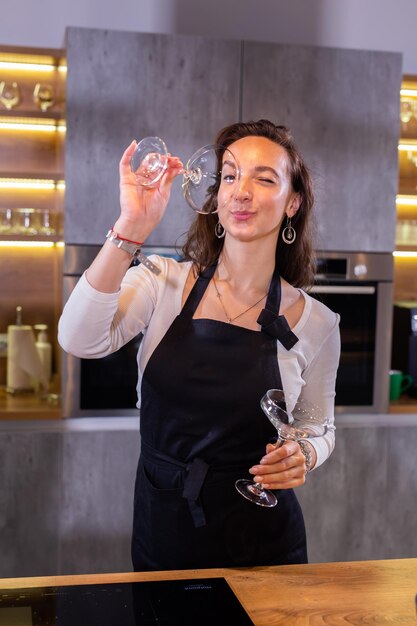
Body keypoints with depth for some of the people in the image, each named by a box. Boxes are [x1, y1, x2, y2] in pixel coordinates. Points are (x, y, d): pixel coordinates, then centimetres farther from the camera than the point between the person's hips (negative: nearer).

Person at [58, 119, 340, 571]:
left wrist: (303, 455, -16)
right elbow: (79, 341, -24)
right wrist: (132, 227, -29)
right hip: (162, 531, 1)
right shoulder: (164, 283, -7)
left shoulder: (314, 322, -6)